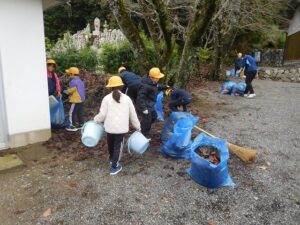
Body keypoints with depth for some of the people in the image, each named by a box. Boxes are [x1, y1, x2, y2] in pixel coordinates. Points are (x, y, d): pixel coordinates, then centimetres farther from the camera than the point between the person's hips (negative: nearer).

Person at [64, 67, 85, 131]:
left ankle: (73, 126, 3)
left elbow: (70, 91, -15)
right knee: (80, 113, 15)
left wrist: (65, 91, 4)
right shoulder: (80, 81, 13)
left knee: (72, 113, -1)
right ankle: (81, 124, 22)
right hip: (81, 100, 9)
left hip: (76, 100, -9)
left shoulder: (73, 81, -17)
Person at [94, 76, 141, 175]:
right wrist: (137, 126, 18)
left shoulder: (107, 98, -4)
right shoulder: (126, 98, 1)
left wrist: (95, 120, 16)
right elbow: (133, 114, 6)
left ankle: (111, 158, 48)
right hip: (121, 128, -1)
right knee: (118, 146, 9)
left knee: (110, 143, 24)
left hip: (110, 127, 1)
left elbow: (102, 114, -5)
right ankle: (114, 167, 12)